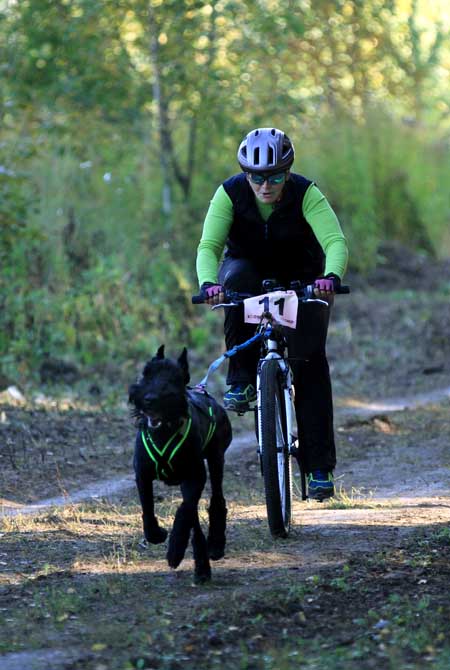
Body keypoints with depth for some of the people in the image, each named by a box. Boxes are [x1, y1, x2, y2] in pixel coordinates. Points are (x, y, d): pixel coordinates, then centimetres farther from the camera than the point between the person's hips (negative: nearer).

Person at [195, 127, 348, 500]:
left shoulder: (306, 194, -26)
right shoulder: (230, 194, -23)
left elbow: (336, 242, -37)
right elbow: (209, 246, -31)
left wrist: (330, 277, -58)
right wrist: (209, 283, -52)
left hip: (301, 278, -1)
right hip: (248, 269, 1)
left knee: (310, 358, -15)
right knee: (235, 278, -36)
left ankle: (320, 466, -11)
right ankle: (241, 380, -25)